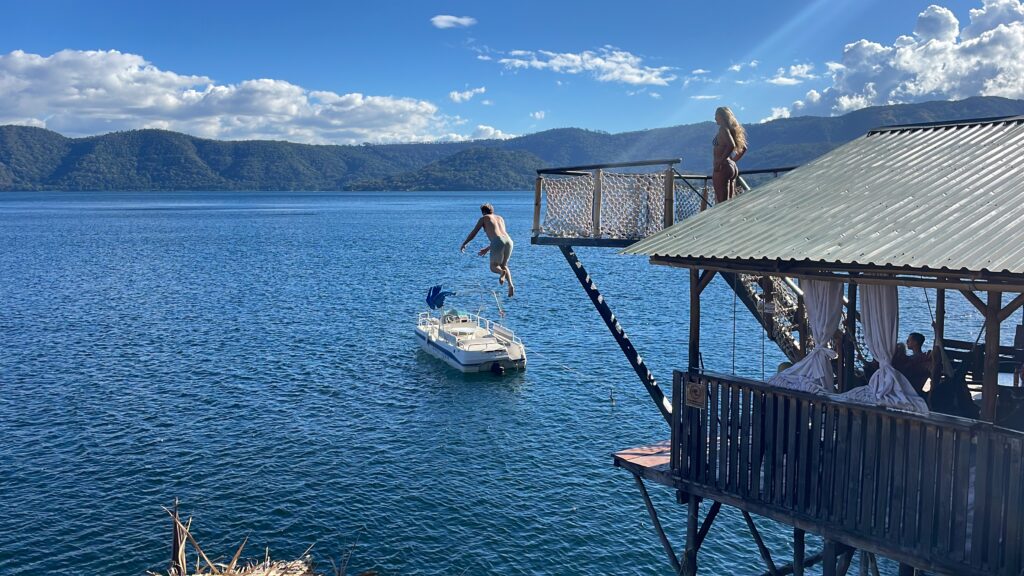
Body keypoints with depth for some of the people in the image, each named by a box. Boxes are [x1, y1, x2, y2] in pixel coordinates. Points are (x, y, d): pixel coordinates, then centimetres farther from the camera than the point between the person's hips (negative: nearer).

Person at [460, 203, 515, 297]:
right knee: (503, 265, 22)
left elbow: (473, 233, 22)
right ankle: (510, 285, -3)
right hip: (509, 241, 4)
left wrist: (464, 244, 38)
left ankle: (502, 272, -24)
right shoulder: (500, 218, 34)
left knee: (494, 267, 12)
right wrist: (487, 249, 46)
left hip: (497, 243, -4)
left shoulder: (484, 218, 20)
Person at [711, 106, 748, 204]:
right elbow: (743, 148, 26)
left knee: (721, 202, -11)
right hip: (732, 167, 10)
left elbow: (731, 145, -26)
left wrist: (720, 162, -23)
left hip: (722, 168, -10)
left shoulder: (723, 129, -9)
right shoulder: (731, 129, 18)